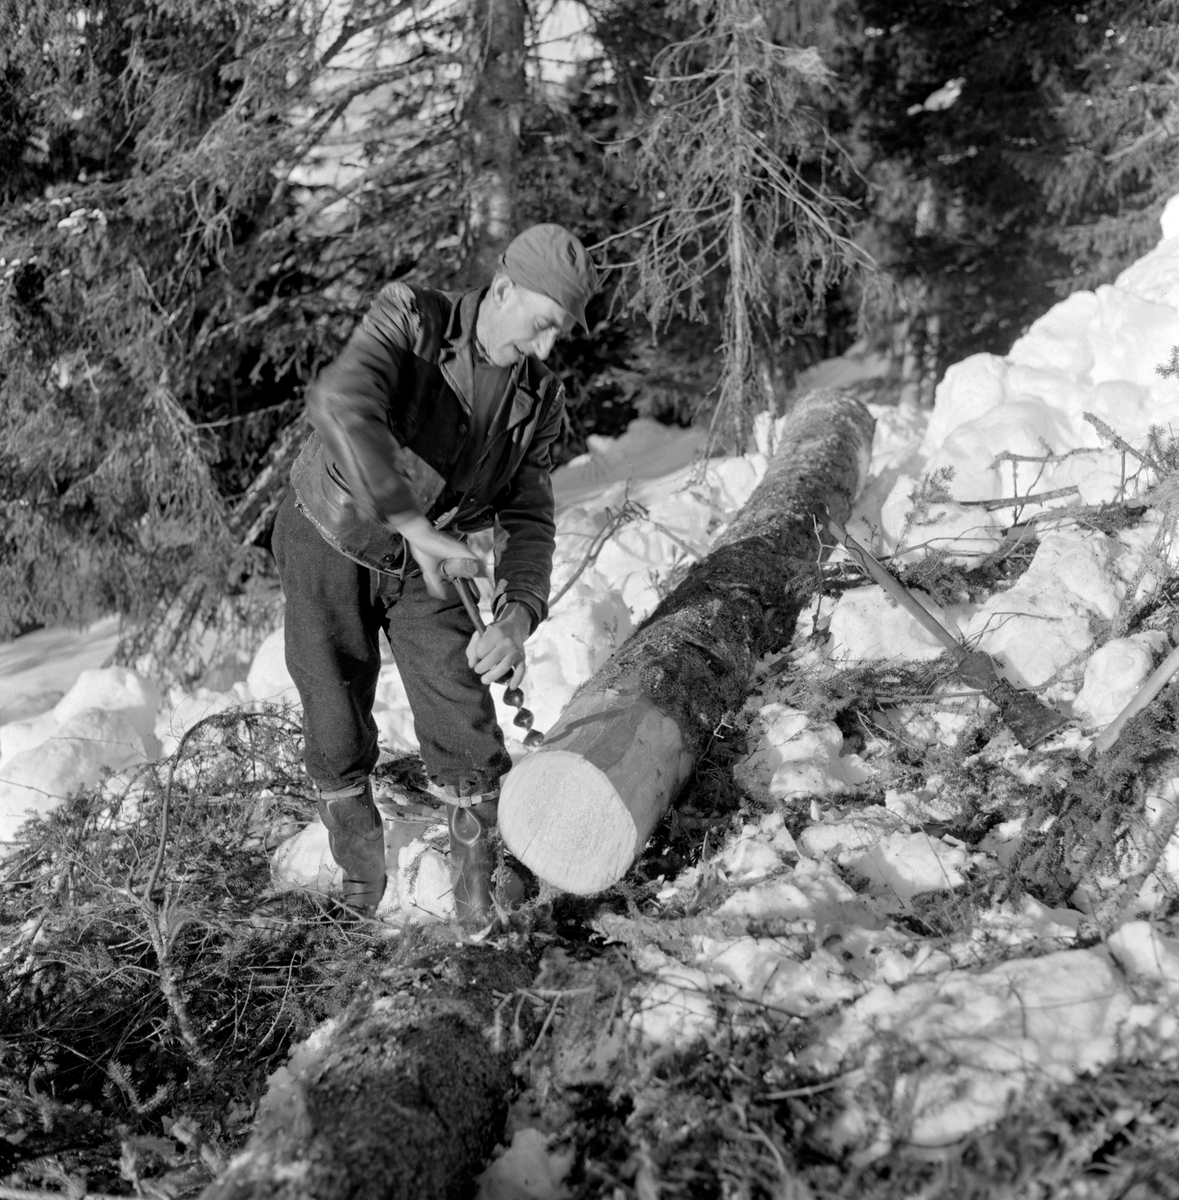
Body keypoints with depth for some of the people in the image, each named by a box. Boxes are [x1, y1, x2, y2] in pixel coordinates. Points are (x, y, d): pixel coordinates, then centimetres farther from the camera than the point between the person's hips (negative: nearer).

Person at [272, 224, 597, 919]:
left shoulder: (541, 398, -7)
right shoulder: (411, 319, -21)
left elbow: (528, 521, -10)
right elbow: (343, 405, -40)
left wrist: (516, 618, -29)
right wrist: (410, 521, -48)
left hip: (418, 568, 3)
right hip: (329, 543, -3)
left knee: (469, 745, -6)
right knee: (340, 741, 4)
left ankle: (482, 908, 14)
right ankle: (365, 894, 29)